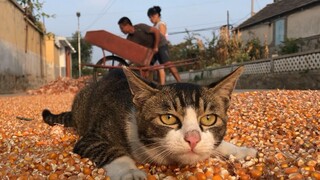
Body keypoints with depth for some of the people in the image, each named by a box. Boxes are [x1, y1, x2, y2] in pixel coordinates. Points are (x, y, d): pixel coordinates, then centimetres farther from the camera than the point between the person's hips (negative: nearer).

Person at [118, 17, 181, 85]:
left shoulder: (140, 27, -24)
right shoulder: (130, 39, -5)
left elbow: (156, 31, -24)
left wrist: (156, 47, -23)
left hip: (160, 44, -7)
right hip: (150, 49, 7)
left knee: (166, 63, -21)